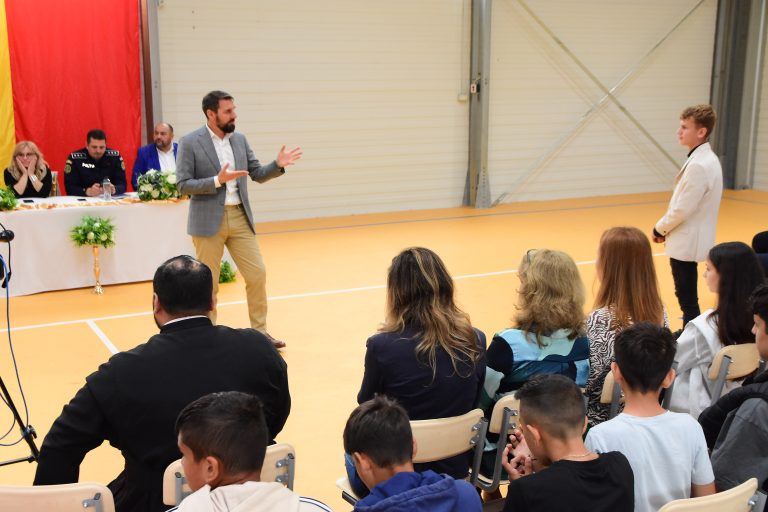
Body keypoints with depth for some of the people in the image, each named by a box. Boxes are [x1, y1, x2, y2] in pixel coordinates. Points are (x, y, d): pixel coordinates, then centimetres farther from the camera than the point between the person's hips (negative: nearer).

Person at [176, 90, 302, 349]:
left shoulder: (240, 140, 8)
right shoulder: (190, 142, -7)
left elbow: (257, 174, 11)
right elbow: (182, 185, -11)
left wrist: (278, 164, -8)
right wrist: (217, 180, -21)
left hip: (240, 217, 5)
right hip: (209, 220, -5)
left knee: (258, 274, 4)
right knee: (208, 281, 5)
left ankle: (260, 331, 18)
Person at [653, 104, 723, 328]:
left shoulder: (699, 165, -23)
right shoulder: (705, 158, 9)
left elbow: (682, 209, -23)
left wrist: (660, 228, -7)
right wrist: (666, 228, 8)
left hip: (687, 242, -10)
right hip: (690, 239, 10)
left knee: (688, 299, -2)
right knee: (686, 296, 20)